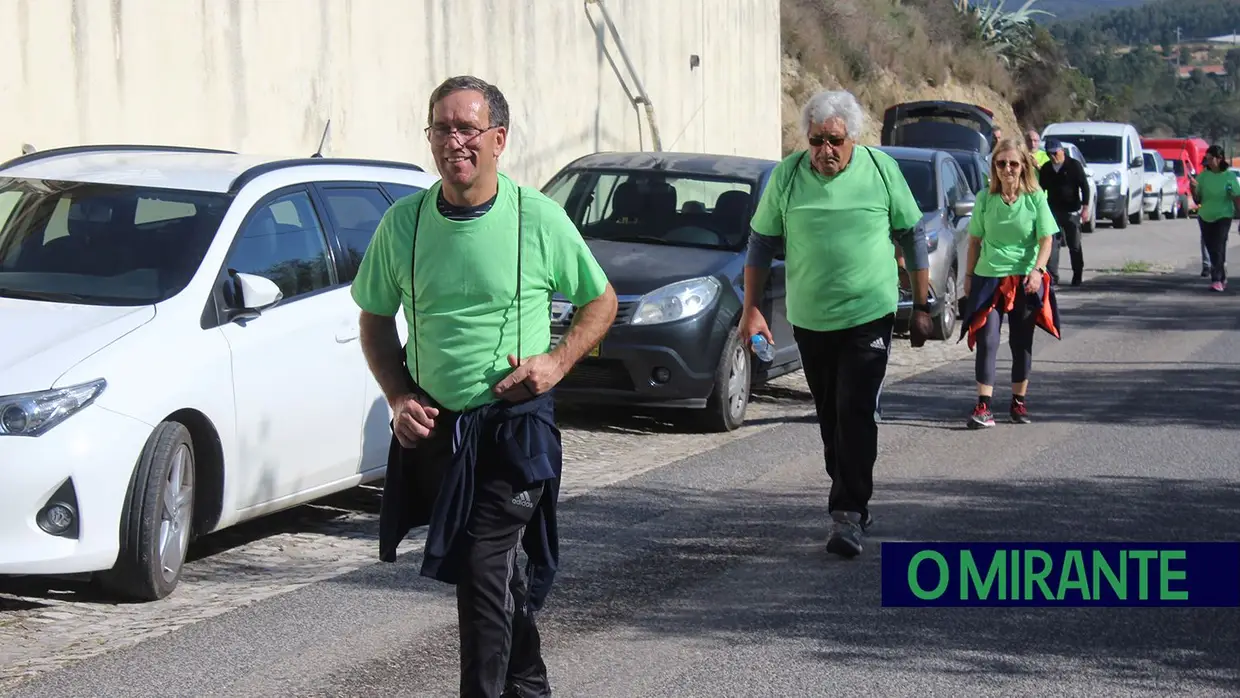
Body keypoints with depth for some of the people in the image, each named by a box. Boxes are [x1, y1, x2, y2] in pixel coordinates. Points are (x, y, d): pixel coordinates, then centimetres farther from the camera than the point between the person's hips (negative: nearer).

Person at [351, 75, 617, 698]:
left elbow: (600, 301, 6)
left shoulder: (540, 219, -7)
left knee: (482, 568, -14)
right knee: (496, 568, 17)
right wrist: (398, 396, -3)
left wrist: (558, 360, -10)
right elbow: (375, 320, 11)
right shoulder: (403, 222, 0)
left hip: (514, 426, -4)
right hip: (432, 428, 4)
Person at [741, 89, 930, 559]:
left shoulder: (881, 169, -5)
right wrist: (751, 309, 1)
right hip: (809, 321, 3)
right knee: (830, 417, 12)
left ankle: (848, 512, -8)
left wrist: (921, 306, 5)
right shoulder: (788, 175, -3)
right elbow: (762, 243, 6)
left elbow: (912, 237, 5)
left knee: (856, 414, -11)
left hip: (869, 316, -3)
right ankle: (853, 502, 27)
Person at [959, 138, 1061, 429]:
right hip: (989, 277, 0)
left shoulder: (1035, 198, -4)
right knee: (987, 340, -9)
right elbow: (975, 240, 9)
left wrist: (1037, 270, -19)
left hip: (1025, 280, 0)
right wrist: (969, 276, 8)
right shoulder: (985, 199, 1)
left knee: (1022, 342, 9)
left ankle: (1019, 401, 23)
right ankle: (983, 407, -12)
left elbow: (1047, 239, -5)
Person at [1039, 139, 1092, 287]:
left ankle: (1077, 277, 14)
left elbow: (1084, 186, -6)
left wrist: (1085, 208, -13)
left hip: (1071, 212, -3)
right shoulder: (1045, 169, 7)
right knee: (1052, 244, -6)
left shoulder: (1074, 165, -5)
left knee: (1074, 245, 4)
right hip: (1053, 211, 3)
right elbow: (1041, 189, 15)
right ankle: (1052, 276, -5)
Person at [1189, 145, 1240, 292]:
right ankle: (1222, 279, 20)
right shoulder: (1203, 176, 2)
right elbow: (1197, 200, 5)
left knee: (1218, 248, -14)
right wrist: (1193, 188, -12)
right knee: (1211, 249, 7)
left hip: (1223, 216, -4)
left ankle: (1217, 280, -17)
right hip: (1205, 217, 4)